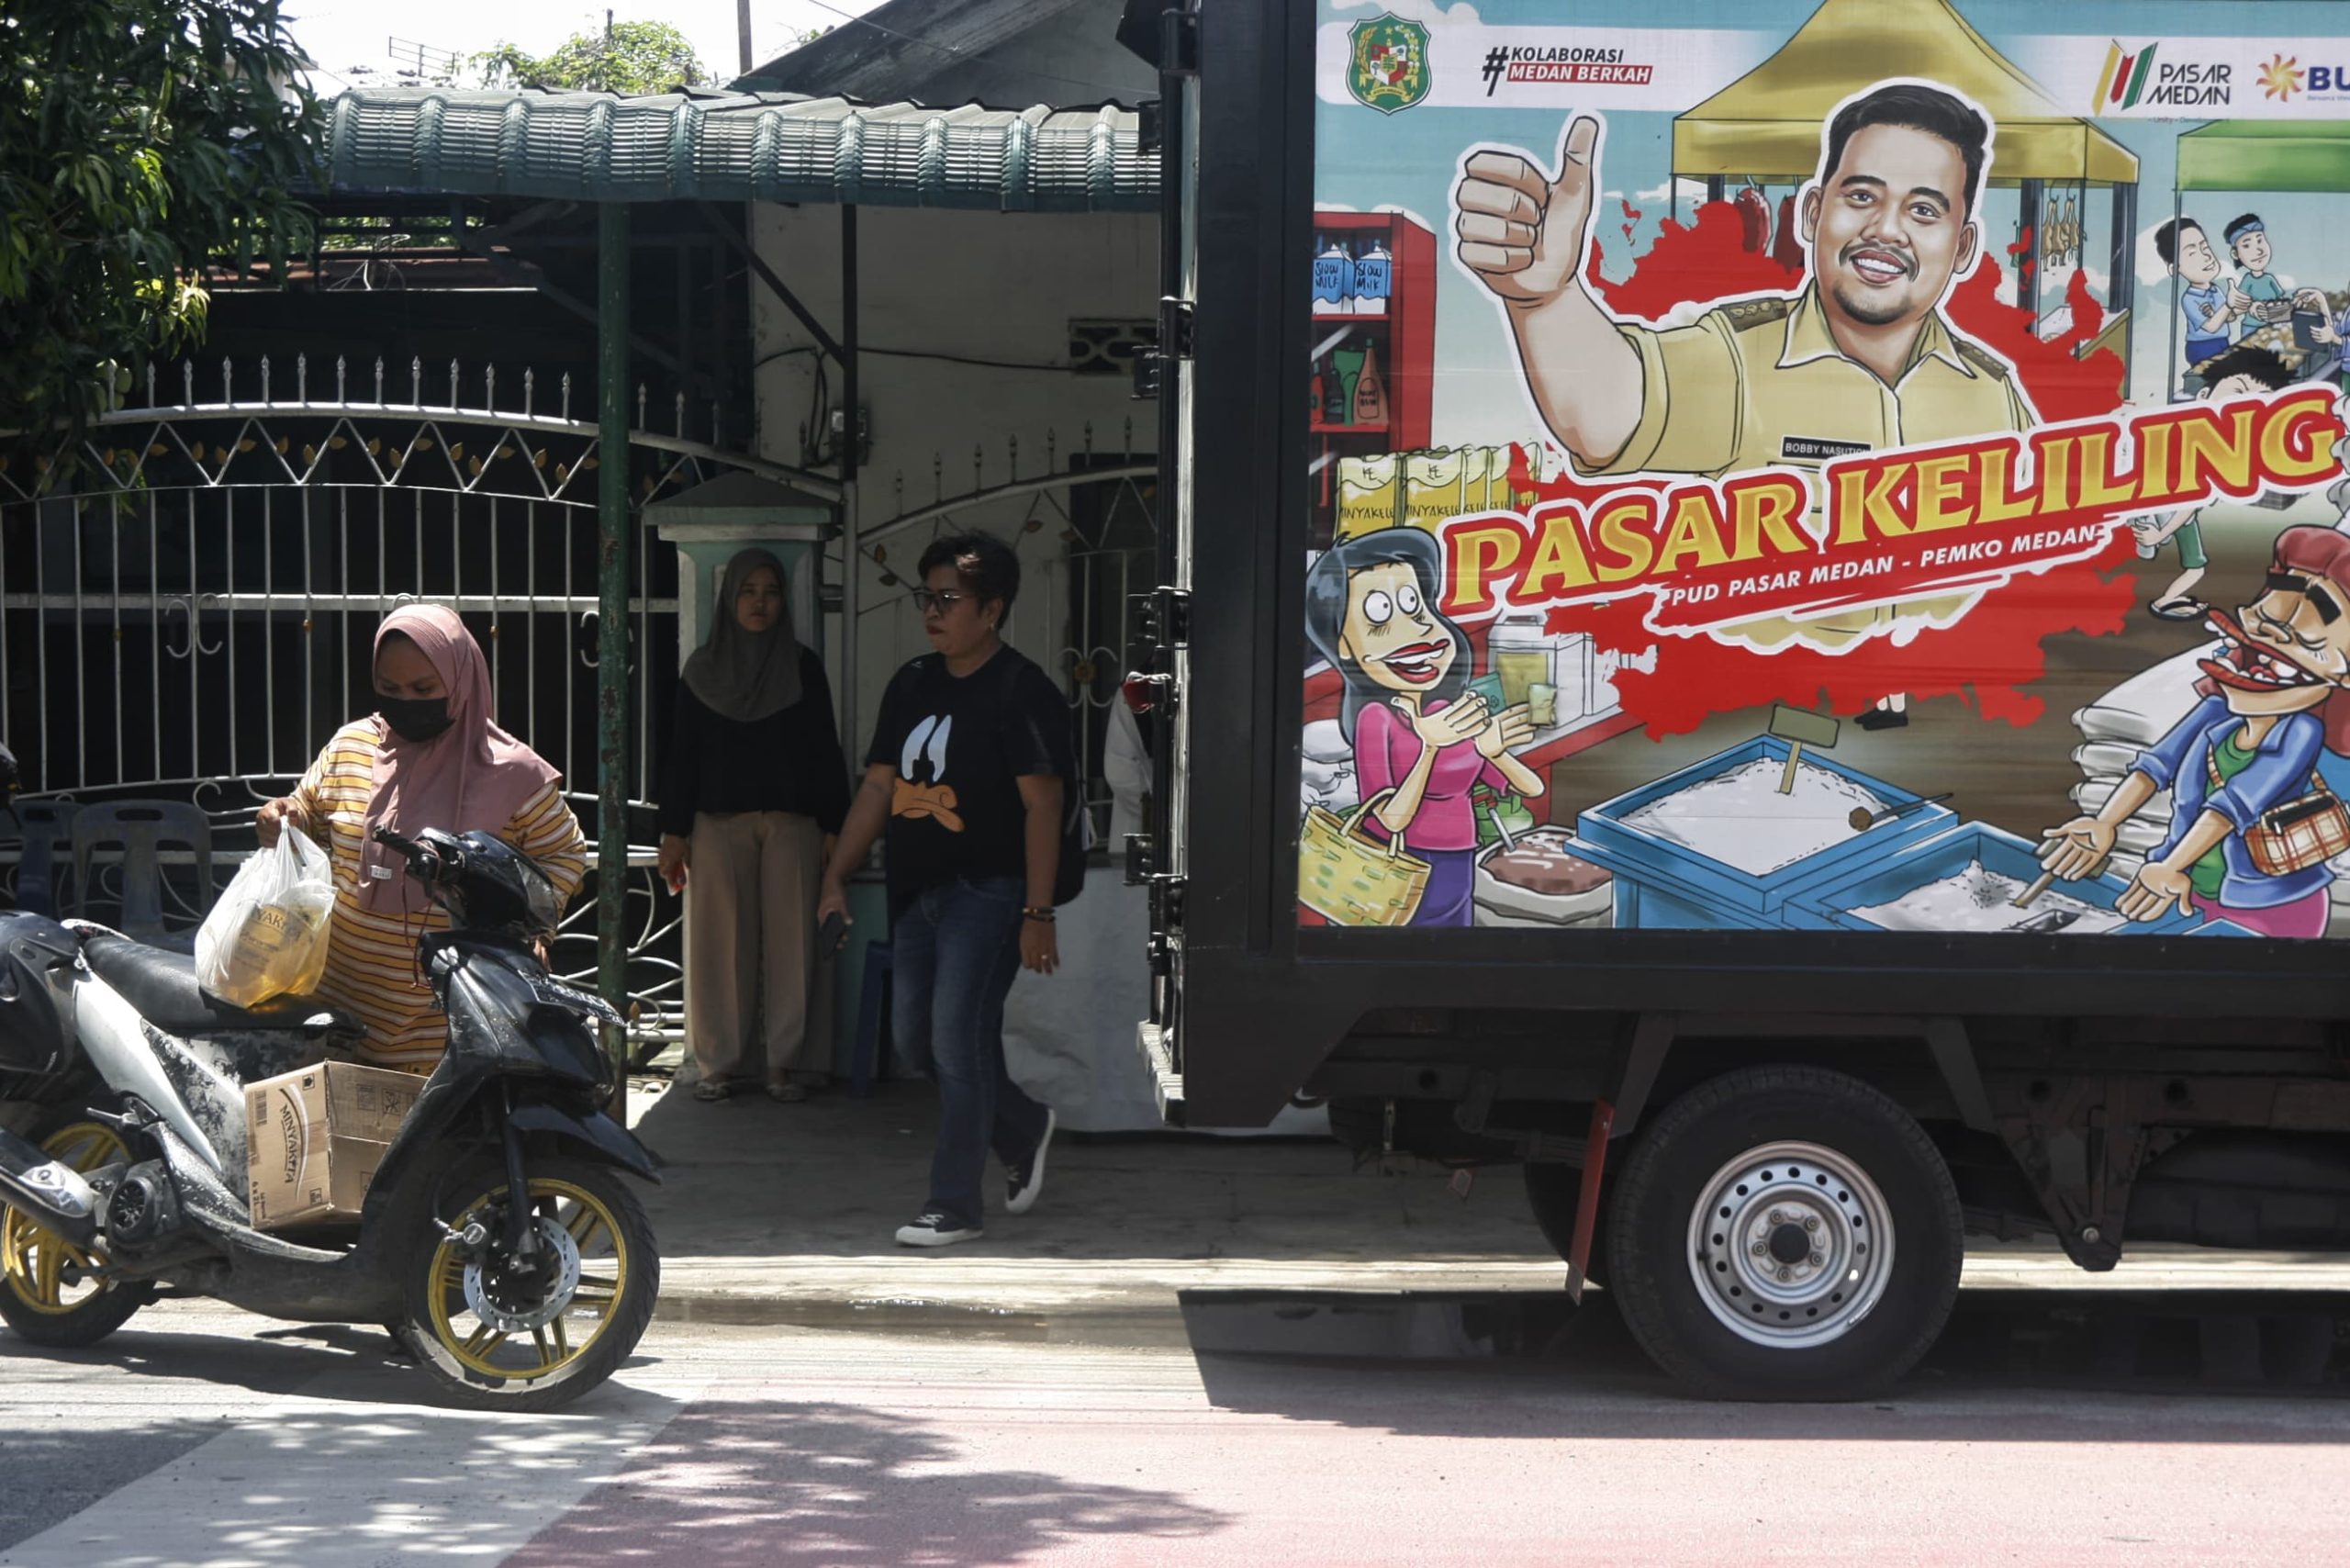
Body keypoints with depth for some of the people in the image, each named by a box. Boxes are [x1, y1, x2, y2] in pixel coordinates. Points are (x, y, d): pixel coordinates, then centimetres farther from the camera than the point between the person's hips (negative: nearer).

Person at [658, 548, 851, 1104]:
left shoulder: (803, 667, 9)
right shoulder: (702, 670, 9)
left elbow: (825, 751, 8)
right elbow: (680, 755, 8)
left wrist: (834, 827, 1)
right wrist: (674, 833, 1)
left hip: (792, 823, 0)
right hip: (718, 823, 0)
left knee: (790, 941, -3)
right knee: (720, 943, -3)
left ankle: (785, 1063, 2)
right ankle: (721, 1063, 2)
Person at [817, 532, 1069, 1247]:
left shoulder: (1021, 691, -10)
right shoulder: (912, 684, 12)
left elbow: (1041, 804, -14)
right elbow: (878, 787, 15)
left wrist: (1038, 913, -18)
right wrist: (835, 879, 10)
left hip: (985, 892, -8)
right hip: (916, 892, 8)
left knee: (958, 1041, -9)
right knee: (917, 1041, 10)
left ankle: (954, 1204, 0)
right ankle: (1024, 1129, 33)